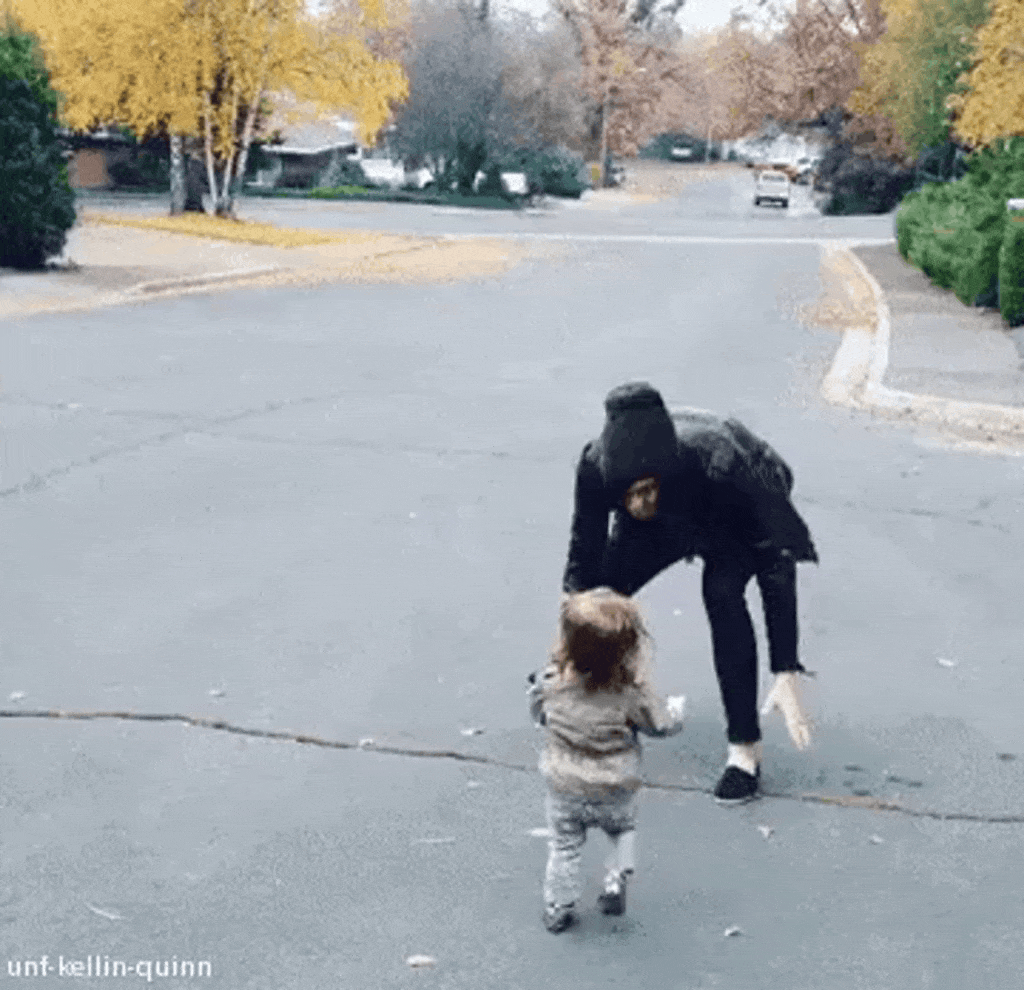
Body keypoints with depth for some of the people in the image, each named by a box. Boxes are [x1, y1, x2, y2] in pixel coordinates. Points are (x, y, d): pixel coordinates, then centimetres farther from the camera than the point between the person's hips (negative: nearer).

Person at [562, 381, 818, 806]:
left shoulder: (719, 466, -45)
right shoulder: (595, 468, -37)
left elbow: (777, 569, -39)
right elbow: (583, 563, -24)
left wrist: (787, 674, -42)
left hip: (737, 521, -3)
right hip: (668, 518, 3)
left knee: (722, 591, -28)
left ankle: (745, 747, -14)